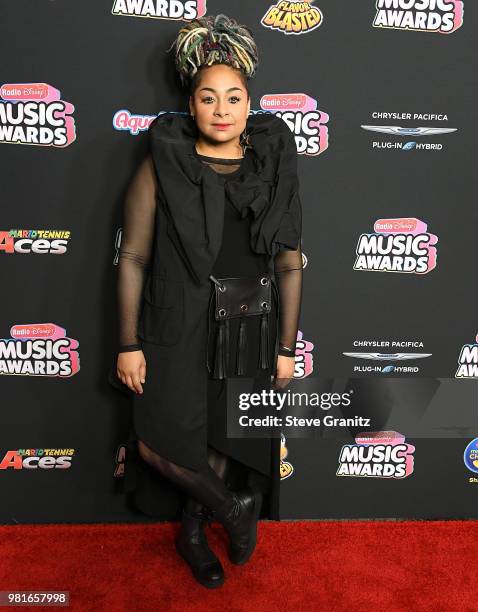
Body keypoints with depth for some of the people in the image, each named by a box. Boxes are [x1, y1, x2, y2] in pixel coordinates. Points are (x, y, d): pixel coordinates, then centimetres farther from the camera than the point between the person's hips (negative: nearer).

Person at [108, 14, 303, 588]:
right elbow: (133, 256, -4)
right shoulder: (161, 167, -3)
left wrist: (285, 347, 3)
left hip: (249, 334, 2)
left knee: (221, 441, 12)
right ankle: (234, 507, 21)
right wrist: (129, 344, -7)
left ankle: (193, 532, 40)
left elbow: (289, 267, 4)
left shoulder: (273, 173, 3)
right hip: (176, 330, -1)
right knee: (157, 443, -8)